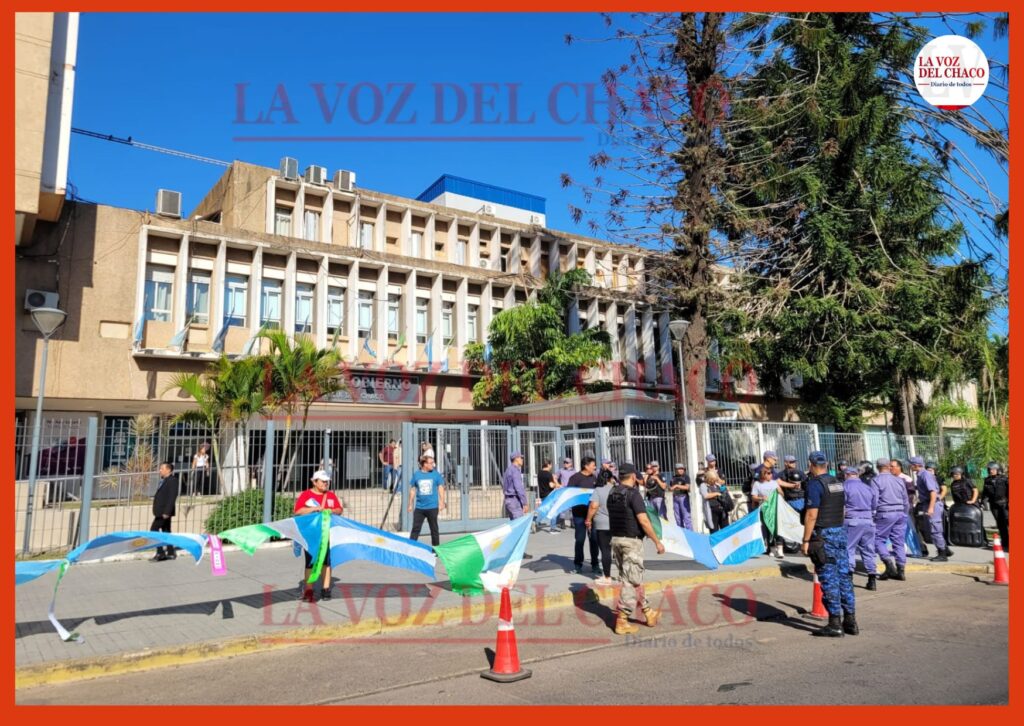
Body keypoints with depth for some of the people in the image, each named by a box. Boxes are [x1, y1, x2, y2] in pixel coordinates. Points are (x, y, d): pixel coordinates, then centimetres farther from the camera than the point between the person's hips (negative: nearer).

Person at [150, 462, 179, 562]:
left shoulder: (172, 480, -15)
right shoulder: (164, 480, 14)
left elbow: (172, 497, -21)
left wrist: (166, 512, -24)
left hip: (164, 511, -9)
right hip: (161, 511, 9)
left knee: (154, 529, -9)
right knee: (166, 531, 12)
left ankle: (160, 553, -5)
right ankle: (170, 553, 17)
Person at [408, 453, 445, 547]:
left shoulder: (436, 474, -1)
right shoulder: (416, 475, 0)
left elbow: (440, 488, 4)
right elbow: (412, 490, 7)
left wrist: (441, 503, -1)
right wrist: (410, 504, 8)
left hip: (432, 507, 0)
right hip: (419, 507, 0)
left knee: (434, 528, 9)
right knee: (415, 528, 2)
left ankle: (436, 546, 20)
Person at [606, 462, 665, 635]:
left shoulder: (612, 494, 7)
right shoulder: (633, 494, -15)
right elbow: (643, 521, -19)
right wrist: (657, 541, -13)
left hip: (616, 539, 8)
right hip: (631, 541, -8)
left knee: (632, 579, 16)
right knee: (631, 581, -1)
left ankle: (648, 613, 28)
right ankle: (621, 621, 1)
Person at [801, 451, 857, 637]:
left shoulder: (815, 484, -14)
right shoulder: (837, 483, 11)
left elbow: (811, 515, -19)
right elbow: (842, 510, 17)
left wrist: (805, 540, -15)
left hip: (823, 535, -8)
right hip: (840, 532, 8)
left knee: (829, 580, -3)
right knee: (844, 577, 11)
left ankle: (835, 624, 1)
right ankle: (850, 621, 16)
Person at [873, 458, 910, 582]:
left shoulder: (876, 480, -5)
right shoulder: (898, 480, 12)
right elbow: (906, 501, 16)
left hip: (885, 514, -5)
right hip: (900, 513, 5)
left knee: (879, 539, 2)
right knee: (899, 542, 8)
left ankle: (888, 562, -16)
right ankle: (901, 570, 9)